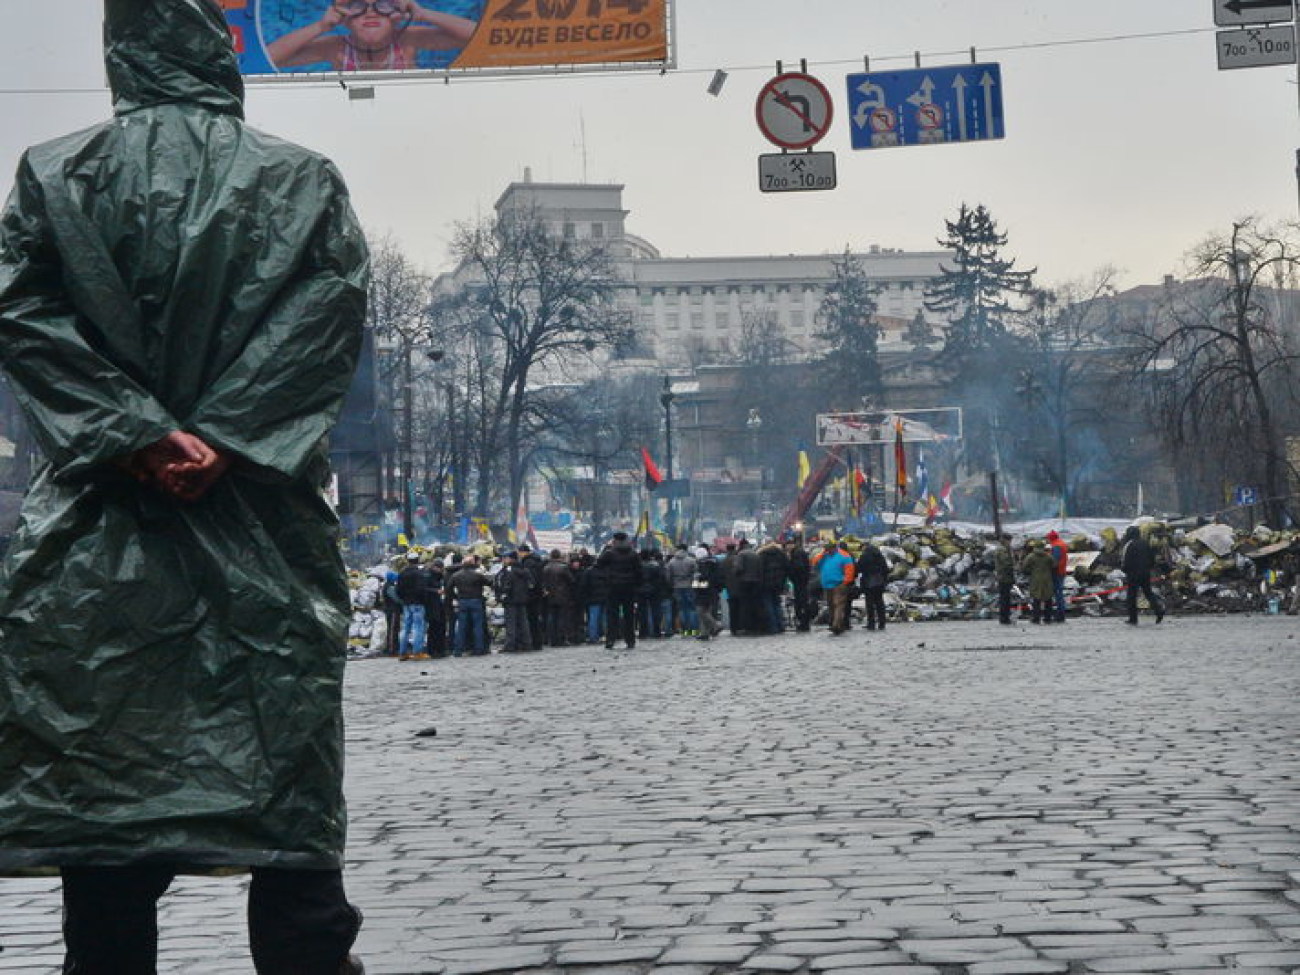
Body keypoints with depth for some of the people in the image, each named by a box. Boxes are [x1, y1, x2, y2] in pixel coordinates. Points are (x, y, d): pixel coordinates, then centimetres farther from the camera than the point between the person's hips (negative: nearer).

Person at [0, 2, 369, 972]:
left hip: (98, 538, 0)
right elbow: (330, 322, -6)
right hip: (268, 542, 0)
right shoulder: (305, 183, 6)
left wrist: (138, 438, -9)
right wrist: (223, 443, -10)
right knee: (290, 790, 3)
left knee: (100, 781, 3)